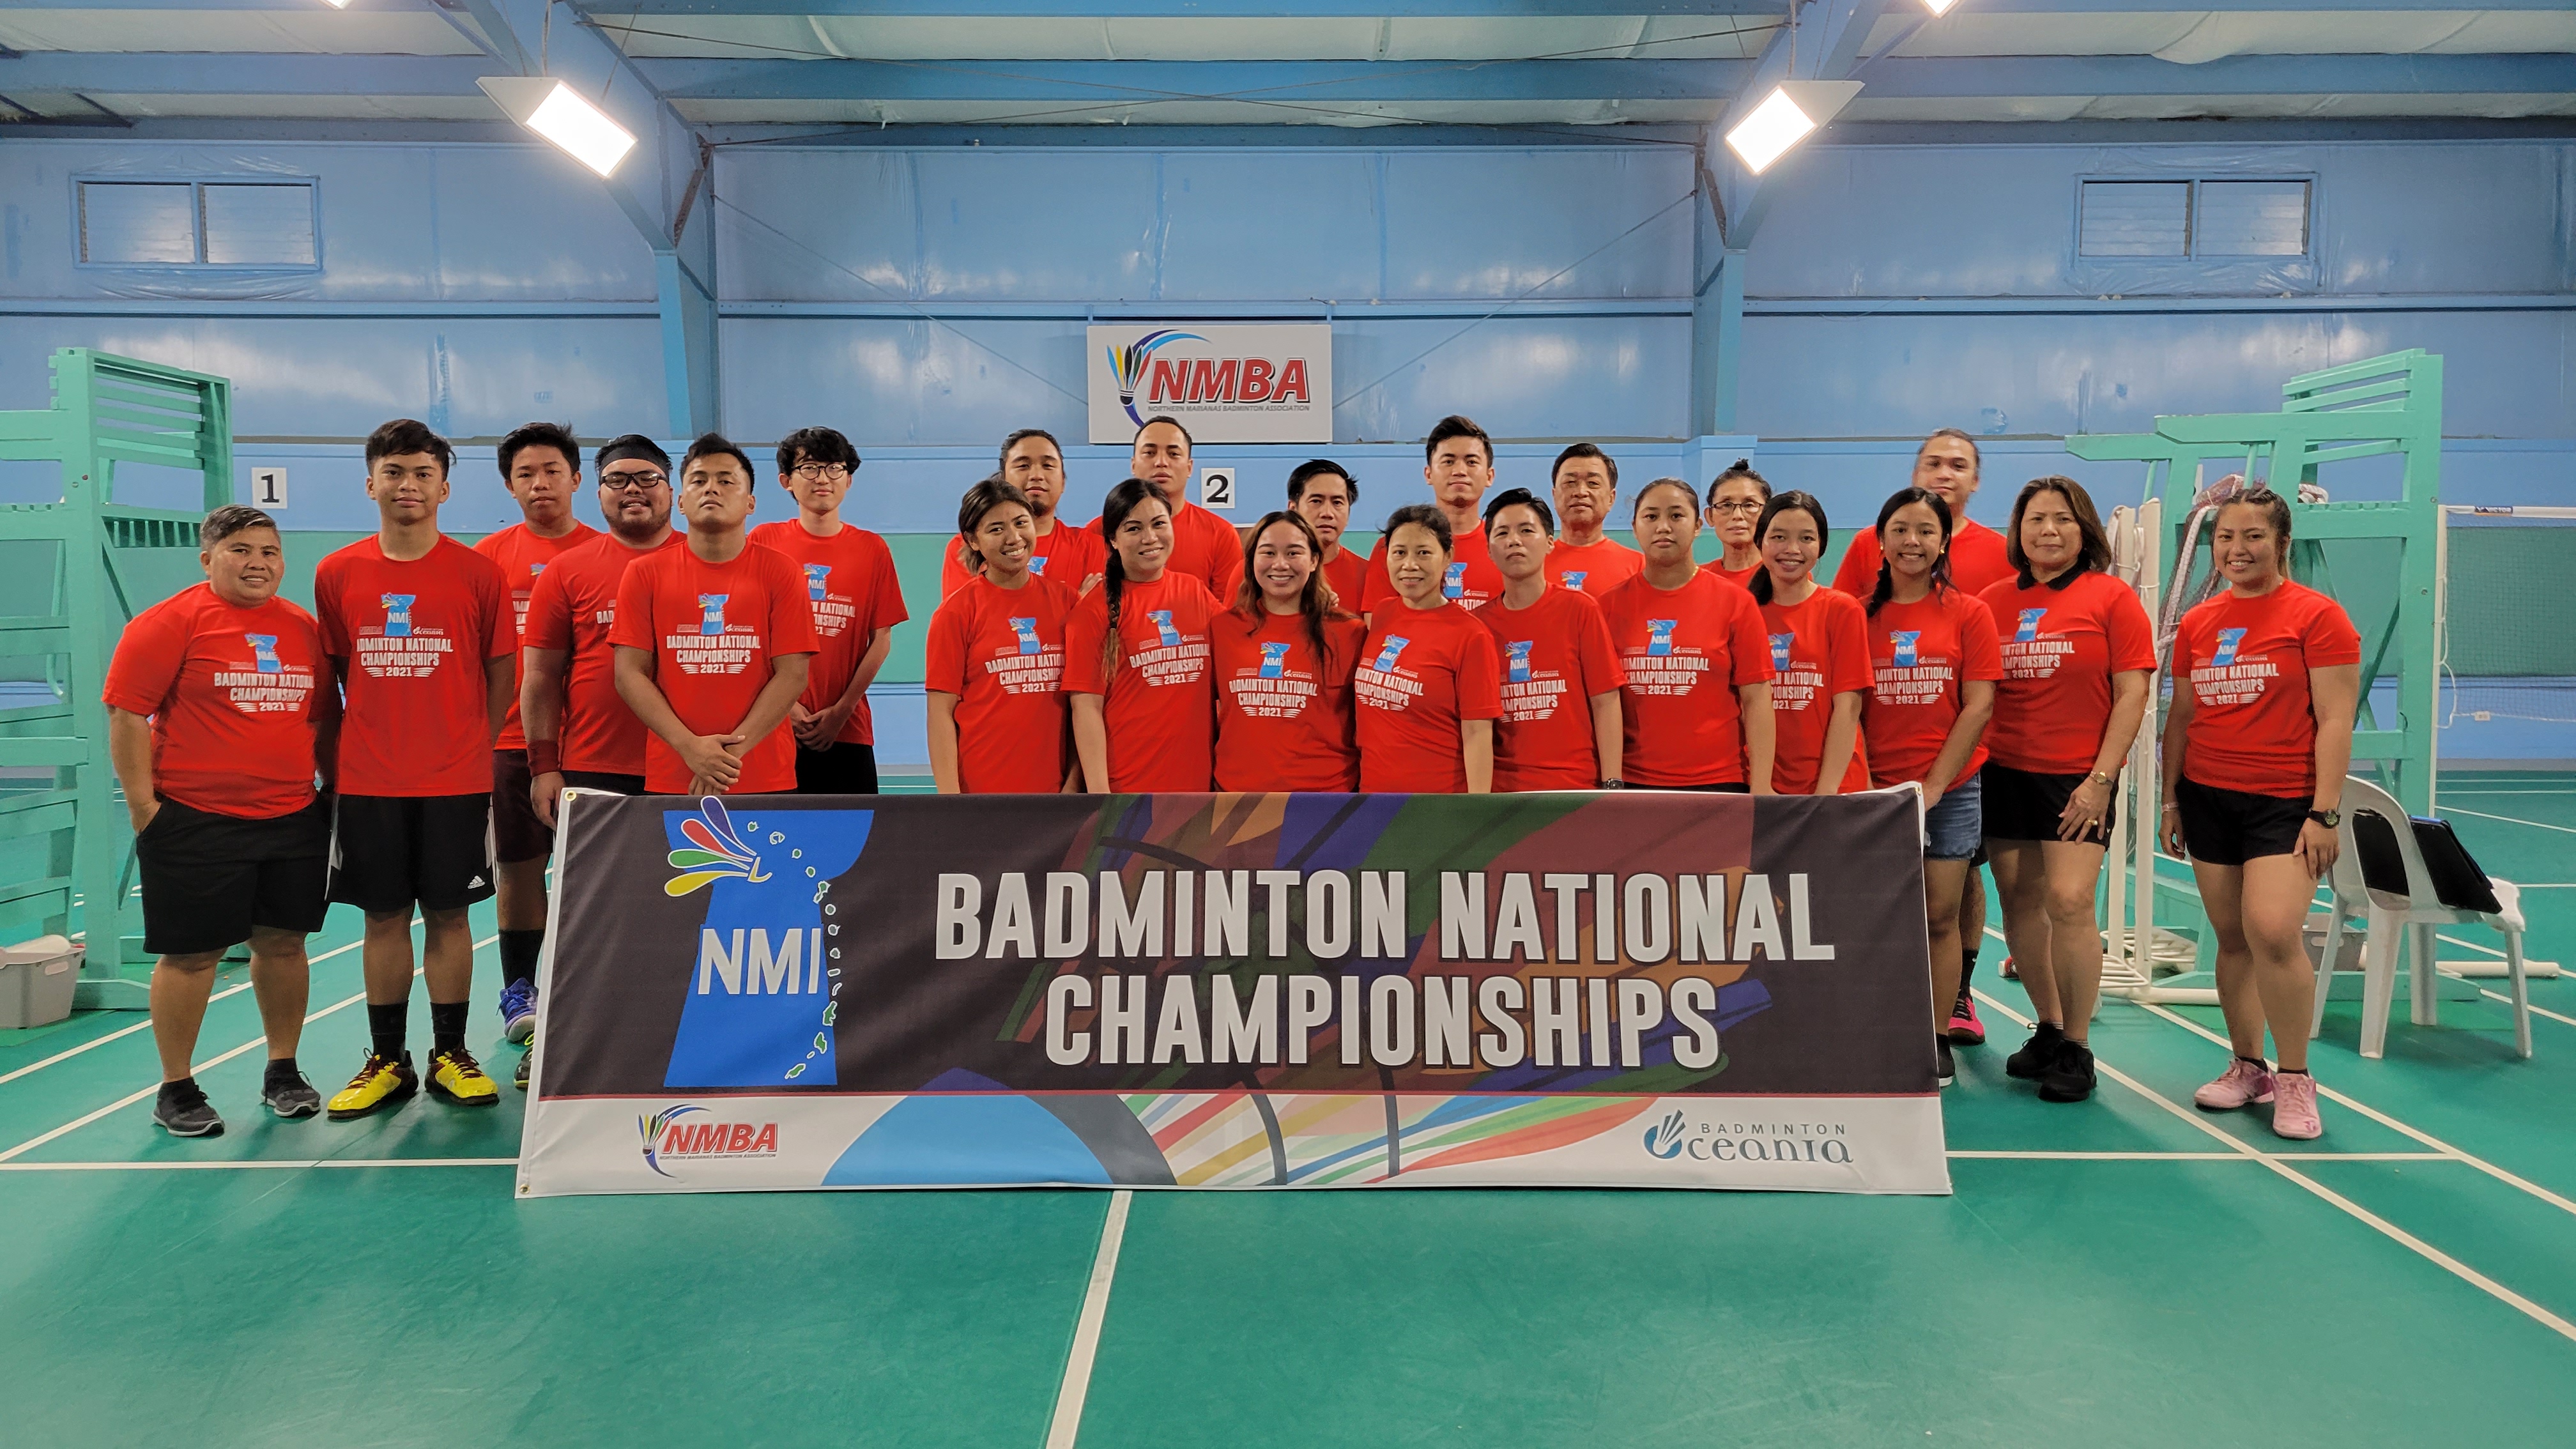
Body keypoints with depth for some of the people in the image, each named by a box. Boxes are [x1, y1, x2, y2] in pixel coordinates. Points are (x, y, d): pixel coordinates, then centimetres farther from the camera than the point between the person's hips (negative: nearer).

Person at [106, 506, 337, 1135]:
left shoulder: (305, 628, 10)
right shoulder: (169, 623, -5)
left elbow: (326, 719, 18)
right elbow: (126, 713, -8)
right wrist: (144, 804, -11)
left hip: (294, 819, 5)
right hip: (195, 822, -5)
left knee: (284, 942, 10)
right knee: (192, 953, 2)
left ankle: (283, 1072, 25)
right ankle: (176, 1090, 16)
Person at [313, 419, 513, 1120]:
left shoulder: (480, 573, -2)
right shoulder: (336, 575, 4)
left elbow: (501, 670, 5)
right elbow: (331, 671, 12)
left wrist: (474, 748, 5)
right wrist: (337, 754, 8)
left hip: (456, 779, -1)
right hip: (367, 780, 2)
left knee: (449, 914, 5)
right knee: (383, 917, 8)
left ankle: (450, 1055, 17)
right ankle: (387, 1062, 19)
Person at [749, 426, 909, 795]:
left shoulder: (871, 549, 5)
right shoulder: (763, 541, 4)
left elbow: (882, 640, 4)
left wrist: (842, 710, -5)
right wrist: (785, 703, -6)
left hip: (848, 730, 1)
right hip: (775, 725, 0)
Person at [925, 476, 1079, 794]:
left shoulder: (1065, 600, 5)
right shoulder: (957, 610, -2)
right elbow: (941, 712, -4)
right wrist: (949, 796, -12)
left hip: (1055, 788, 3)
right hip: (979, 789, -2)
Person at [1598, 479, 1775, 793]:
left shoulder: (1735, 602, 2)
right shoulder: (1610, 605, 4)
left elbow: (1756, 698, 0)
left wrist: (1761, 788, -6)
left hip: (1718, 781, 0)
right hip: (1633, 782, 1)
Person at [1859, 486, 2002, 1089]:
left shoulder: (1968, 613, 0)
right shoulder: (1861, 615, 5)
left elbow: (1979, 705, -4)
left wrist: (1934, 783, -11)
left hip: (1950, 786, -1)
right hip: (1878, 789, 1)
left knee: (1940, 916, 2)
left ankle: (1937, 1042, 12)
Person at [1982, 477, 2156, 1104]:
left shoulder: (2111, 597, -1)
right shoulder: (1994, 602, 8)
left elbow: (2132, 694, -4)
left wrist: (2101, 779, -10)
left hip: (2078, 778, -4)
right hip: (2005, 772, 4)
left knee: (2070, 901, -11)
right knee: (2019, 901, 8)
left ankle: (2076, 1047, 3)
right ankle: (2047, 1029, 24)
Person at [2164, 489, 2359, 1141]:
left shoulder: (2316, 615, -5)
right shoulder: (2197, 624, 9)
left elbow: (2335, 720, -8)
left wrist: (2325, 812, -13)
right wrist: (2170, 799, 14)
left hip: (2286, 801, -5)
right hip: (2208, 797, 5)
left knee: (2272, 931, -17)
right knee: (2231, 937, 8)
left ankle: (2295, 1079, 0)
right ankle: (2247, 1068, 22)